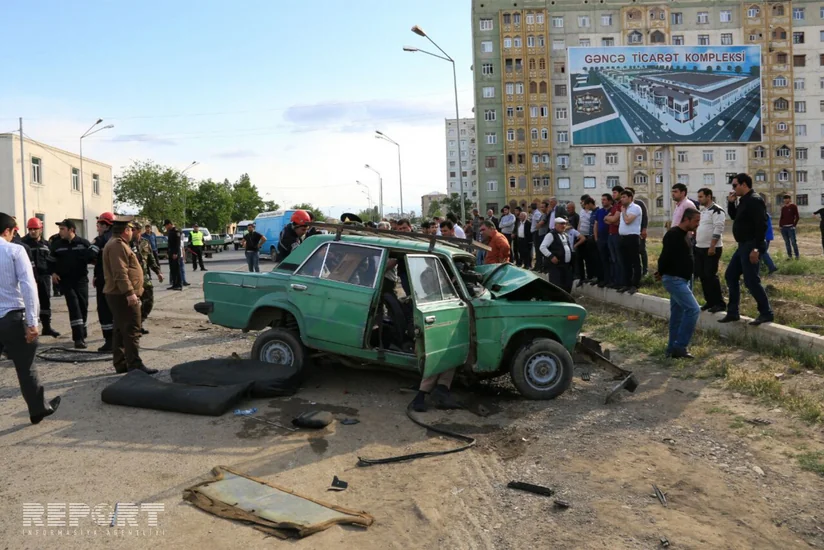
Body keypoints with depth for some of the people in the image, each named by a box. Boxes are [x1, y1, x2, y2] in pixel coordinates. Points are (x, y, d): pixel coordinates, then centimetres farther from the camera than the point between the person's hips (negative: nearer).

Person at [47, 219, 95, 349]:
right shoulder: (57, 245, 4)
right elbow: (50, 260, 15)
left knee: (83, 306, 8)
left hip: (81, 279, 1)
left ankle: (81, 335, 28)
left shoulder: (84, 243, -3)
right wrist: (53, 272, 2)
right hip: (65, 280, 0)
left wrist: (83, 258, -19)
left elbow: (94, 256, -3)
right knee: (74, 306, -12)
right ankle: (78, 338, -16)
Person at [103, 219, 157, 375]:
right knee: (132, 330, -11)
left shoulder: (115, 243, 20)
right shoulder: (118, 245, -14)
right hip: (124, 295, -11)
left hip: (118, 294, 11)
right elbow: (120, 273, -23)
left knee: (120, 330, 13)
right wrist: (130, 292, -27)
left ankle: (121, 364, 19)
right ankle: (135, 365, -11)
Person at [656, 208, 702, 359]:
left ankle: (673, 349, 18)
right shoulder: (673, 235, -17)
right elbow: (665, 256, -20)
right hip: (674, 280, -10)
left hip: (683, 279, 10)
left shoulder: (685, 234, 14)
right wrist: (662, 273, -4)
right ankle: (680, 346, -8)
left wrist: (662, 274, 13)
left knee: (677, 314, 11)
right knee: (693, 309, -15)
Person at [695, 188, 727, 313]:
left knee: (711, 276, -9)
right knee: (702, 275, 10)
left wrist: (712, 247, -24)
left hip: (712, 249, -9)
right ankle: (710, 302, 19)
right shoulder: (702, 210, 16)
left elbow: (718, 230, -20)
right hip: (700, 248, 9)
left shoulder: (717, 211, -13)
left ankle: (720, 304, 0)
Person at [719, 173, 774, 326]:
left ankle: (766, 313, 2)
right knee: (730, 276, 13)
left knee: (751, 281, -9)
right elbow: (734, 216, 27)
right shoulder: (743, 201, 14)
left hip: (751, 246, -11)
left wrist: (757, 248, -27)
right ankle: (732, 312, 18)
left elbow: (761, 225, -23)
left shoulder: (755, 200, -16)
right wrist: (731, 202, 9)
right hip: (743, 245, 11)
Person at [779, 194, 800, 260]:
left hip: (790, 227, -5)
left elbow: (797, 217, -3)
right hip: (783, 227, 5)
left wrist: (794, 225, -9)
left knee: (793, 242, -4)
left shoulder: (793, 206, -1)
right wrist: (780, 225, 8)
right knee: (787, 242, 7)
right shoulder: (783, 208, 14)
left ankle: (797, 255, 3)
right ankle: (789, 255, 12)